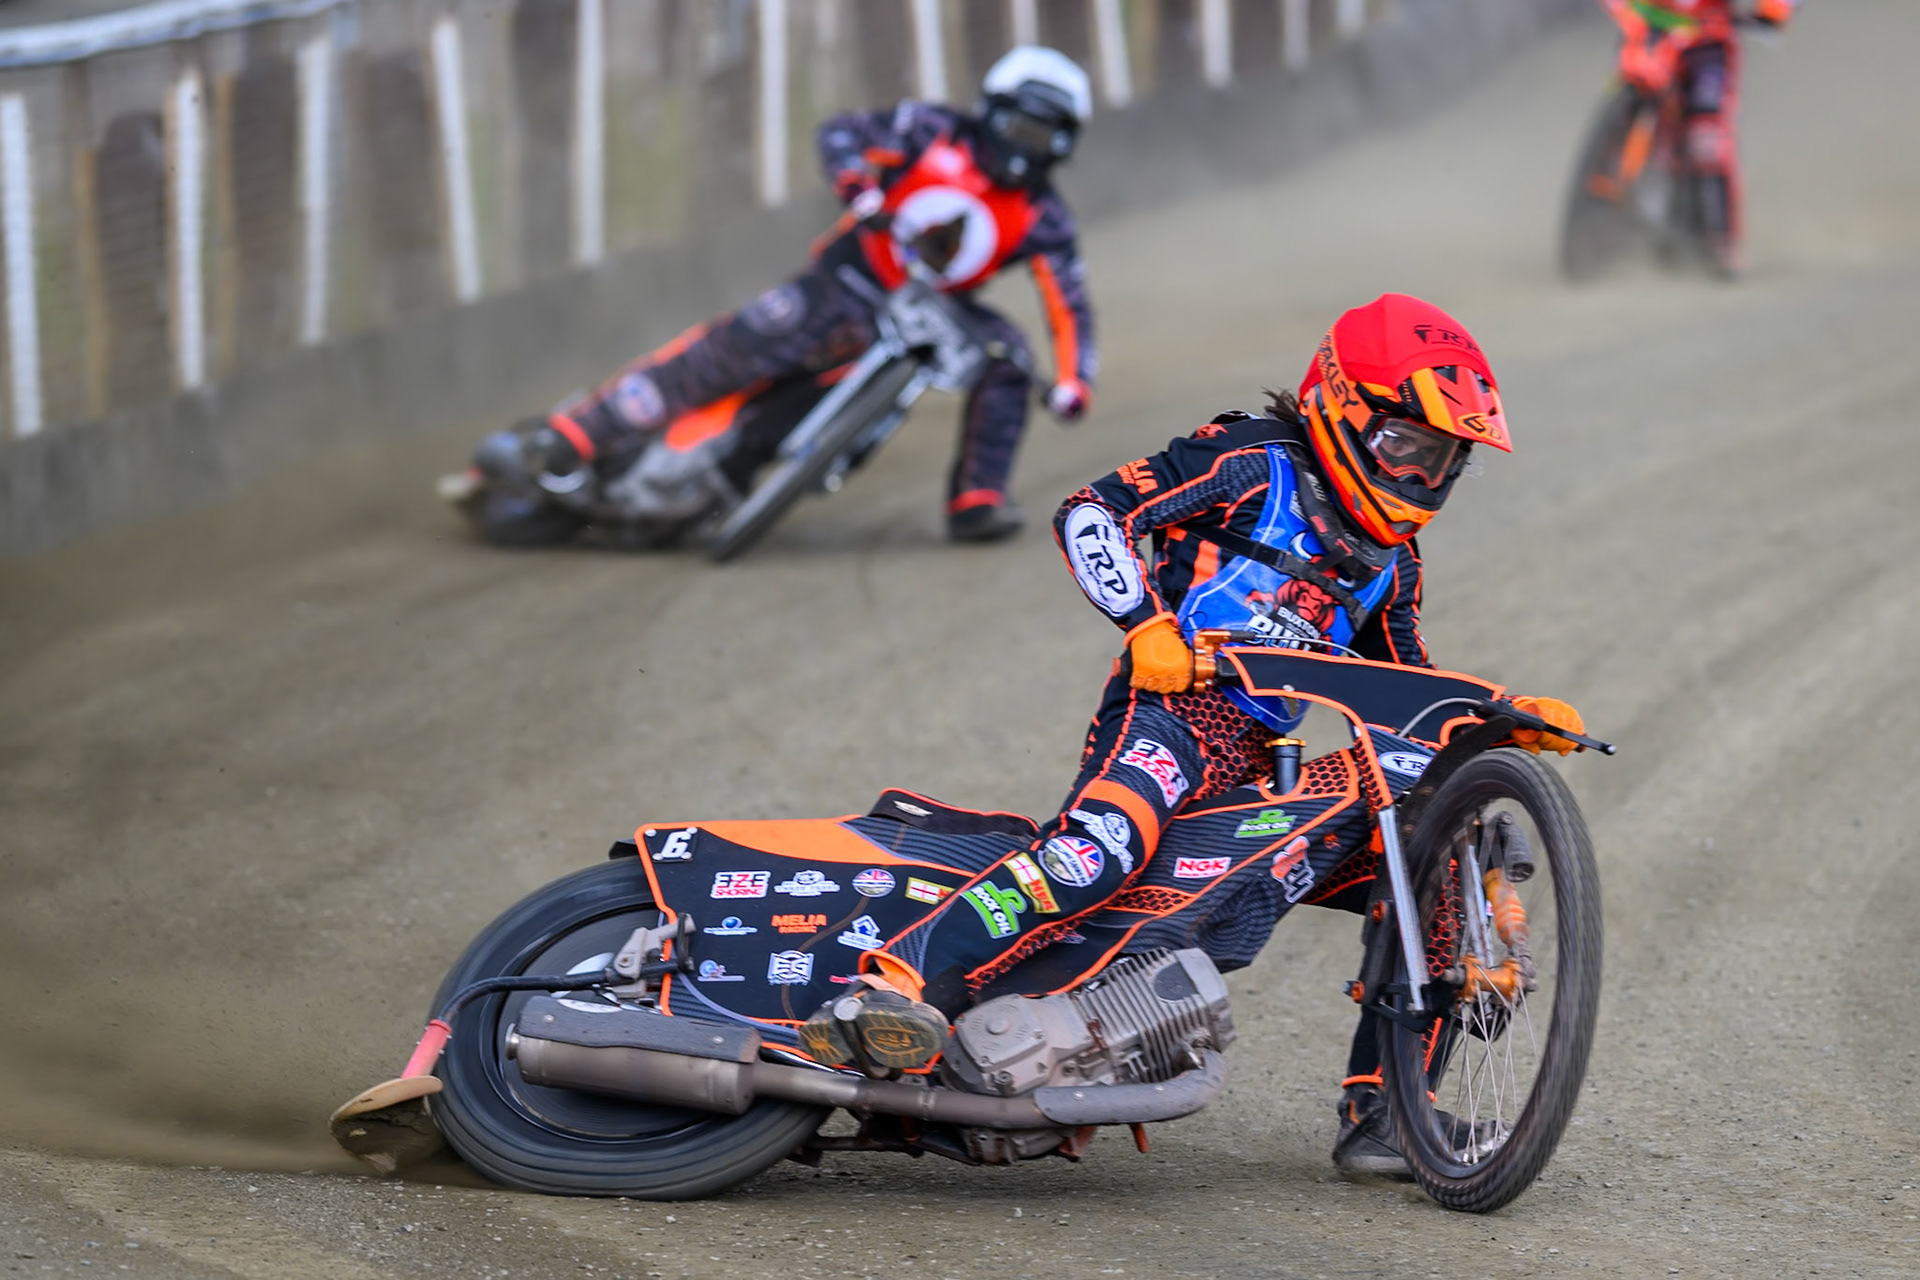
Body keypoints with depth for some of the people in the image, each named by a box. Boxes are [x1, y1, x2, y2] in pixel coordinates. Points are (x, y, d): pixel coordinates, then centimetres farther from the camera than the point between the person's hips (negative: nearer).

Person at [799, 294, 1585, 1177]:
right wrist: (1147, 626, -18)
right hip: (1171, 708, -8)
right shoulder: (1255, 463, 2)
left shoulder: (1388, 562, 25)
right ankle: (893, 989, -52)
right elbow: (1092, 512, -5)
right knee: (1104, 845, -38)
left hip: (1261, 764, 8)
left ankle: (1379, 1117, 6)